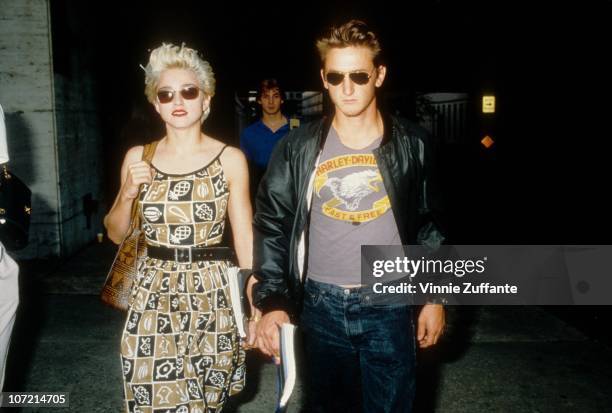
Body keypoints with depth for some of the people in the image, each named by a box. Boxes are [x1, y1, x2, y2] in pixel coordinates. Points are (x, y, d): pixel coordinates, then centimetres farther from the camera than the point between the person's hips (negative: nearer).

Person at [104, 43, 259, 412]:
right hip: (153, 296, 2)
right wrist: (128, 194, -8)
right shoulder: (138, 157, 3)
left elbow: (245, 238, -1)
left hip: (212, 295, -1)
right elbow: (116, 234, 11)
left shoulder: (230, 159, -4)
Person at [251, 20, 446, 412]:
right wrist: (272, 302, -11)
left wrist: (436, 296, 4)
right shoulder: (298, 147, -4)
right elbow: (272, 226, -3)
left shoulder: (411, 143, -2)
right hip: (321, 306, 1)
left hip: (390, 306, 0)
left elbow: (428, 223, 5)